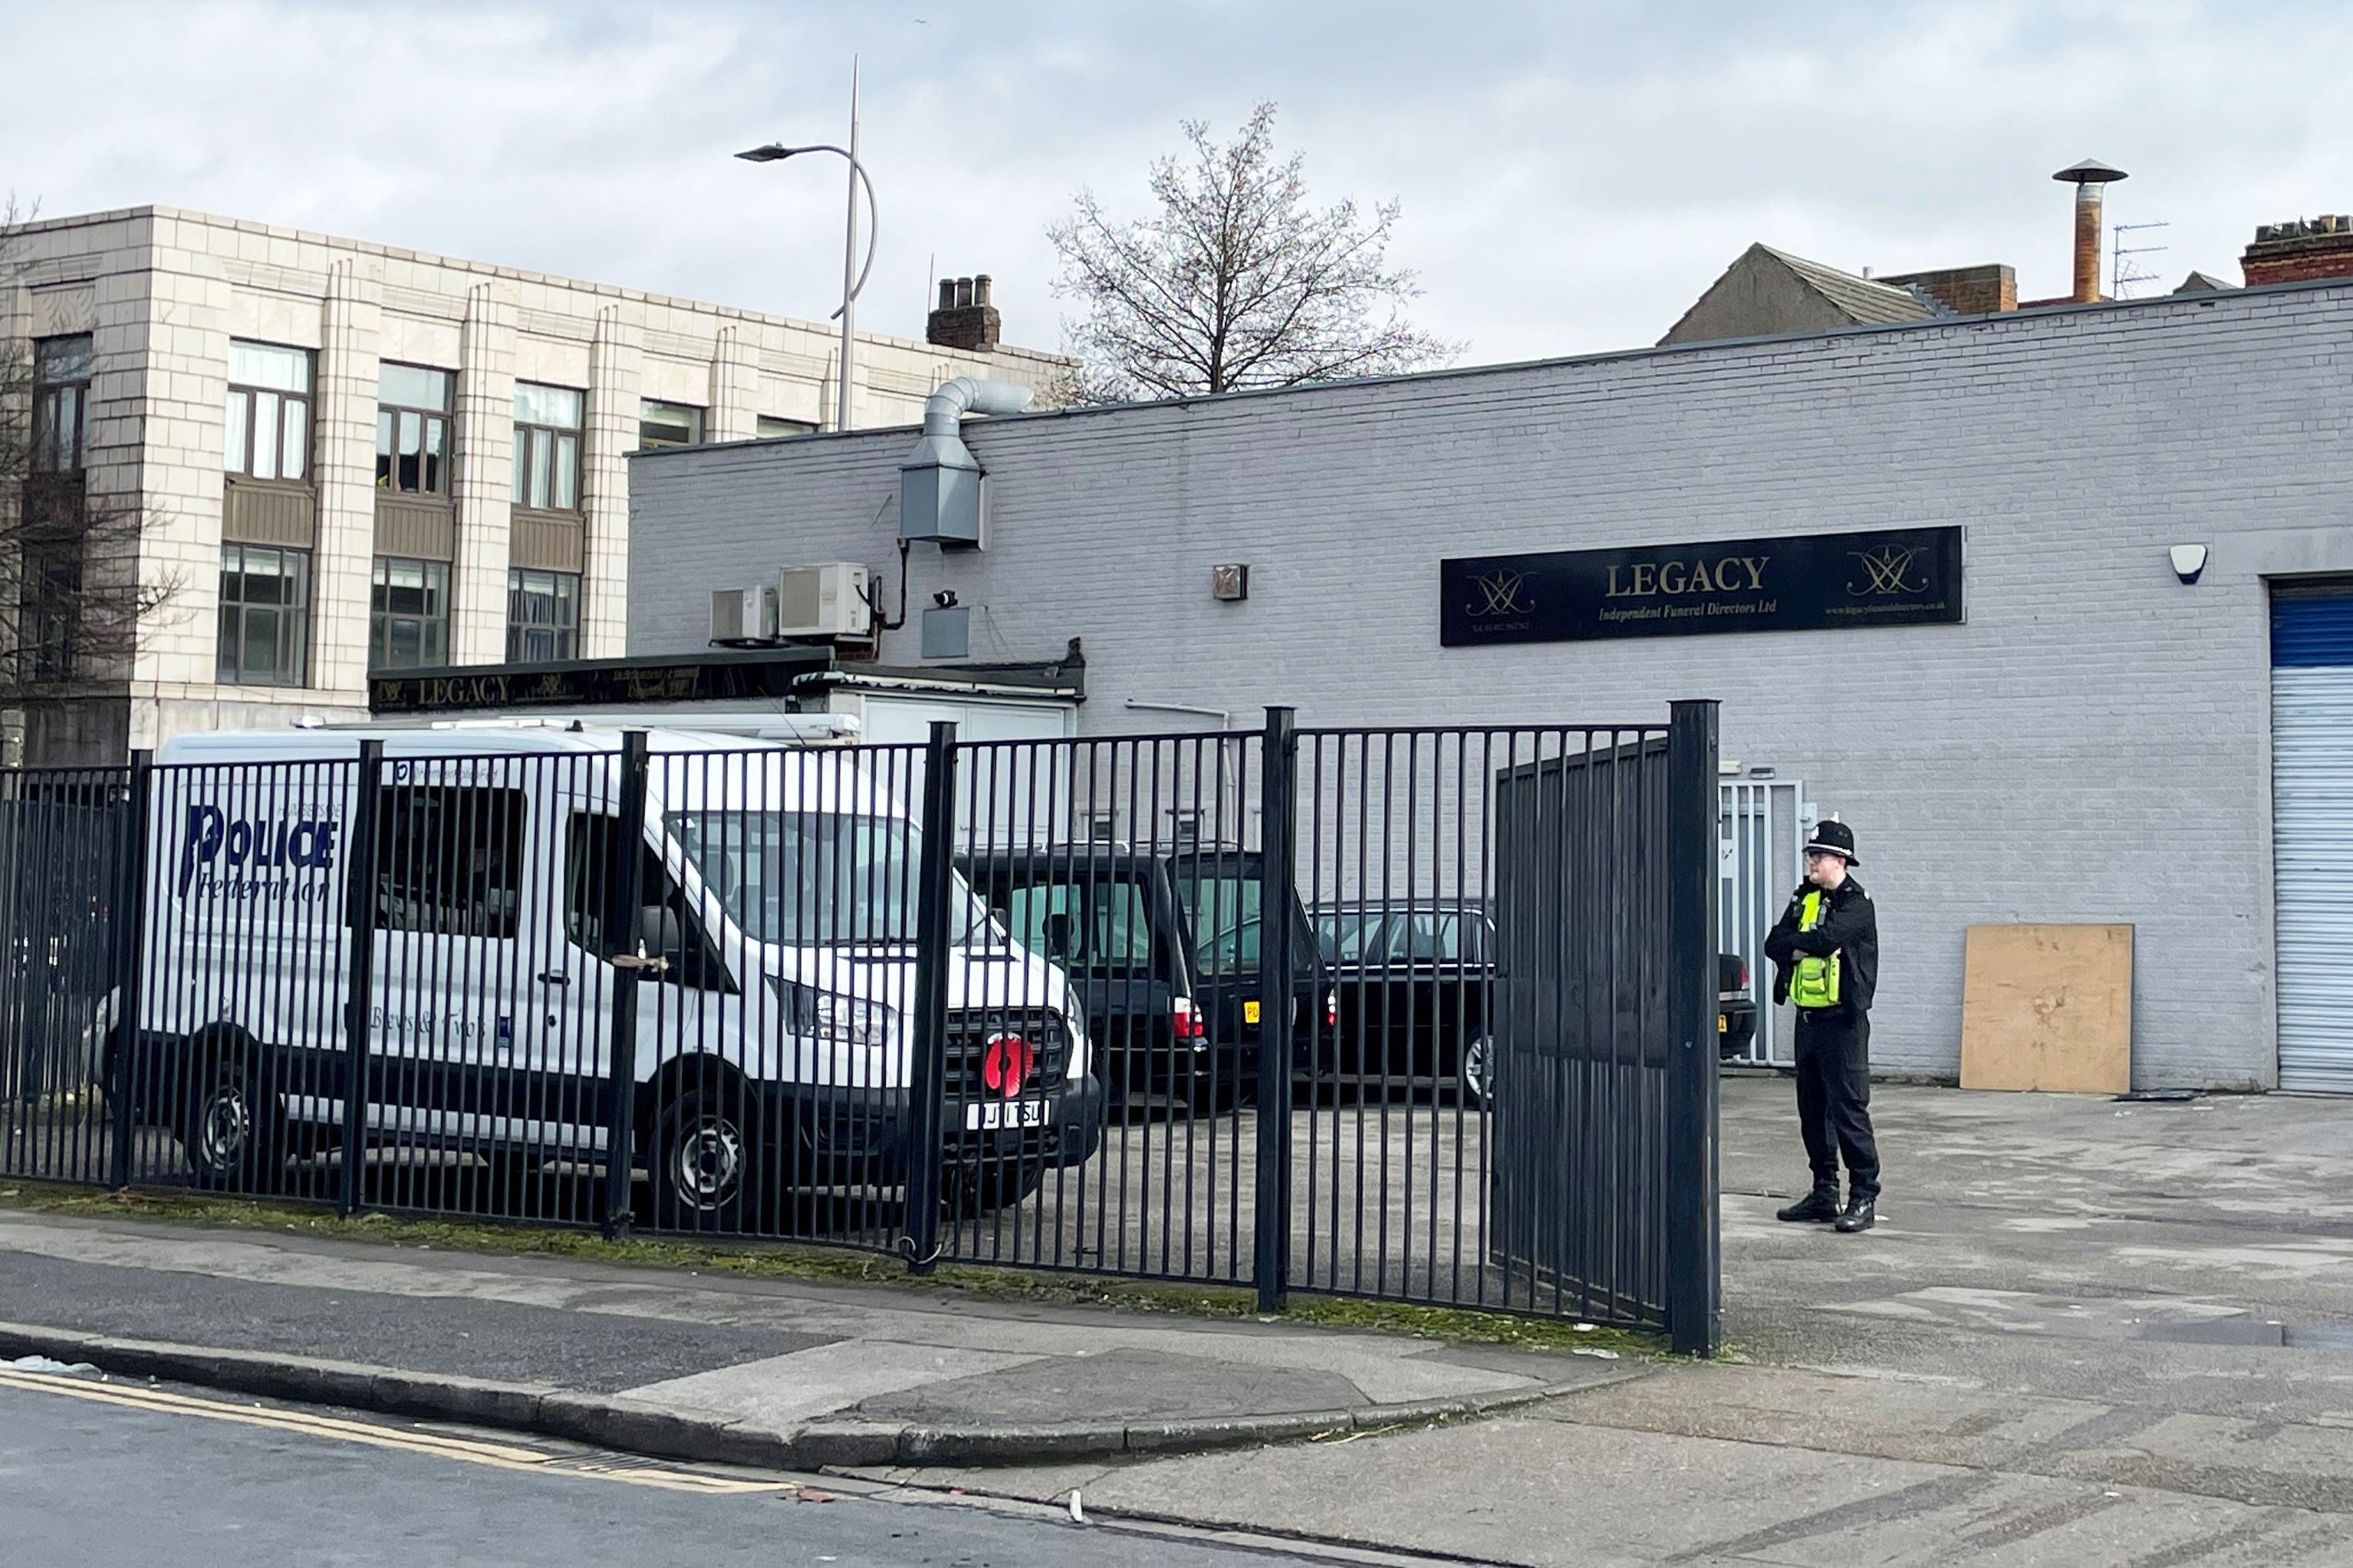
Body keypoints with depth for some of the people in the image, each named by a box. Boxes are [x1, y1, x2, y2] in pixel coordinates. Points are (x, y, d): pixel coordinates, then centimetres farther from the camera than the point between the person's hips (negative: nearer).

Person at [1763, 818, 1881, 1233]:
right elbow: (1774, 945, 4)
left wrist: (1793, 943, -7)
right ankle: (1824, 1194, 21)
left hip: (1843, 1022, -8)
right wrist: (1805, 948, -14)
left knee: (1848, 1109, -9)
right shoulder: (1804, 898, 14)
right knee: (1813, 1110, 12)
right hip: (1808, 1018, 8)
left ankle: (1864, 1198, -6)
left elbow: (1826, 938, -25)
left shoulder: (1856, 904, -9)